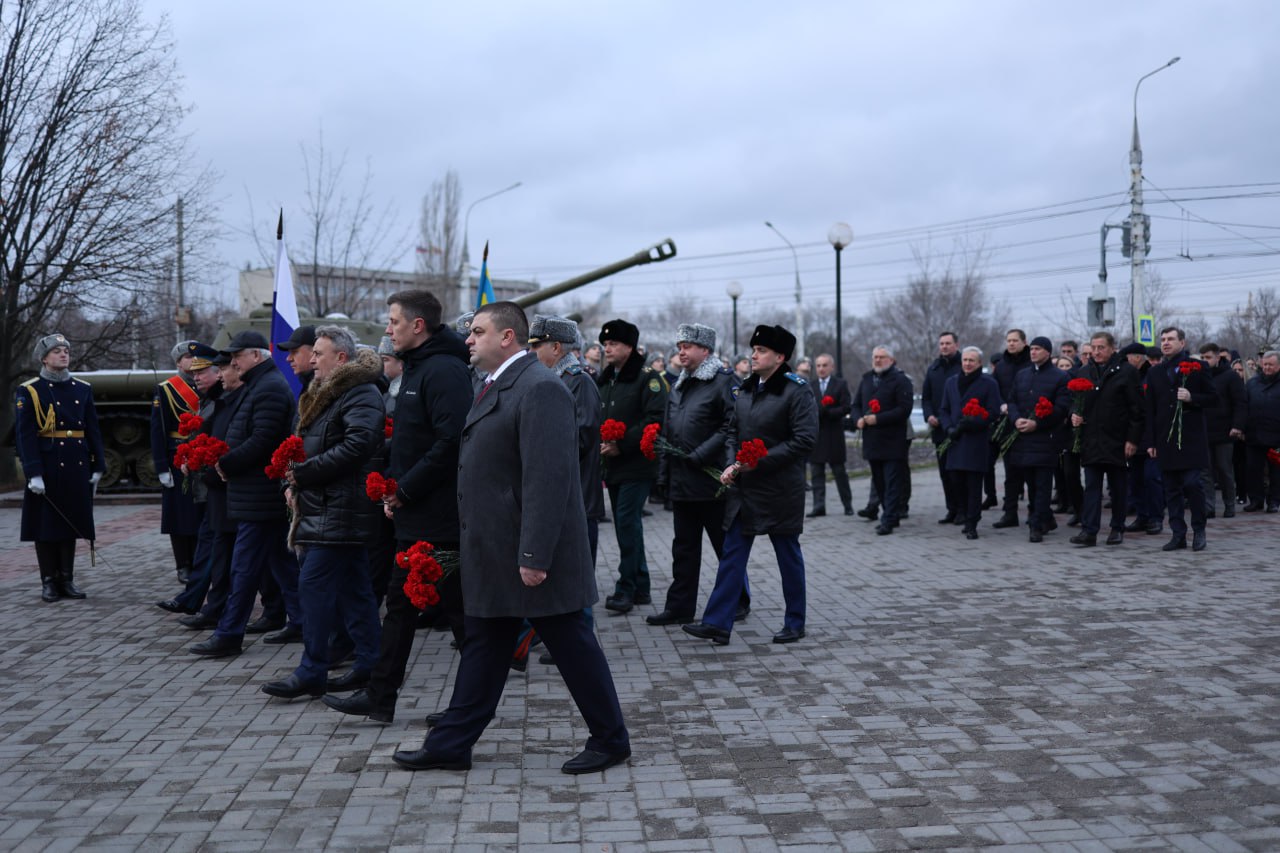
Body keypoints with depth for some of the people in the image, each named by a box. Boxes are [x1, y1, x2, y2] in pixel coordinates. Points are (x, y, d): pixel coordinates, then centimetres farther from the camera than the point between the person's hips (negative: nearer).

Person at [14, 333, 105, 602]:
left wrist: (97, 467, 5)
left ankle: (67, 579, 17)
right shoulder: (28, 391, -3)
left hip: (76, 468, 4)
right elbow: (25, 434, -9)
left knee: (71, 523, 9)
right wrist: (34, 474, -16)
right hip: (46, 468, -4)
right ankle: (48, 582, 12)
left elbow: (93, 430, 10)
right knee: (46, 525, 3)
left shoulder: (83, 389, 10)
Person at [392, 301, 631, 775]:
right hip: (495, 555, 10)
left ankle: (611, 740, 18)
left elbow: (549, 478, -24)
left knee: (572, 646, 3)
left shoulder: (540, 388, -18)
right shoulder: (499, 386, 14)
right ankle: (451, 745, 24)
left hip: (530, 553, -10)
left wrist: (534, 555, -26)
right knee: (483, 647, 15)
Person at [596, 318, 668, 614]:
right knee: (627, 525, 11)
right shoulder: (604, 381, 16)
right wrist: (599, 444, 3)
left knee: (627, 523, -11)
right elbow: (596, 419, 23)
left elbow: (655, 420, -19)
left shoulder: (647, 378, -9)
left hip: (636, 466, -8)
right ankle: (640, 588, 20)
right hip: (613, 466, 8)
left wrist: (622, 444, -21)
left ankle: (626, 588, -3)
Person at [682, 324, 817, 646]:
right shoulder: (746, 390, 10)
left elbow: (805, 439, -18)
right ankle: (718, 623, 7)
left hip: (780, 490, -6)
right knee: (732, 555, 4)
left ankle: (795, 624, 21)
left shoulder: (797, 391, -11)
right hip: (744, 487, 7)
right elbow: (733, 431, 16)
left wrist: (761, 461, -20)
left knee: (788, 556, 7)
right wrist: (732, 465, -1)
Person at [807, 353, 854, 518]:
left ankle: (848, 505, 15)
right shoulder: (810, 386, 11)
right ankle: (819, 507, 4)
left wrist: (825, 412, -17)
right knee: (816, 473, 1)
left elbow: (847, 407, -7)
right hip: (814, 435, 3)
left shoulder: (840, 384, 1)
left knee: (839, 472, 5)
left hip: (834, 436, -3)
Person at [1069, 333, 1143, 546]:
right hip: (1091, 439, 3)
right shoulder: (1083, 373, 11)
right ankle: (1089, 530, -3)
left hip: (1117, 440, -3)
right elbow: (1075, 401, 21)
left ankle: (1117, 528, 19)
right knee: (1091, 486, -1)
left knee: (1118, 487, 8)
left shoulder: (1126, 372, -4)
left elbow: (1136, 408, -6)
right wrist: (1074, 414, -2)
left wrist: (1132, 439, -11)